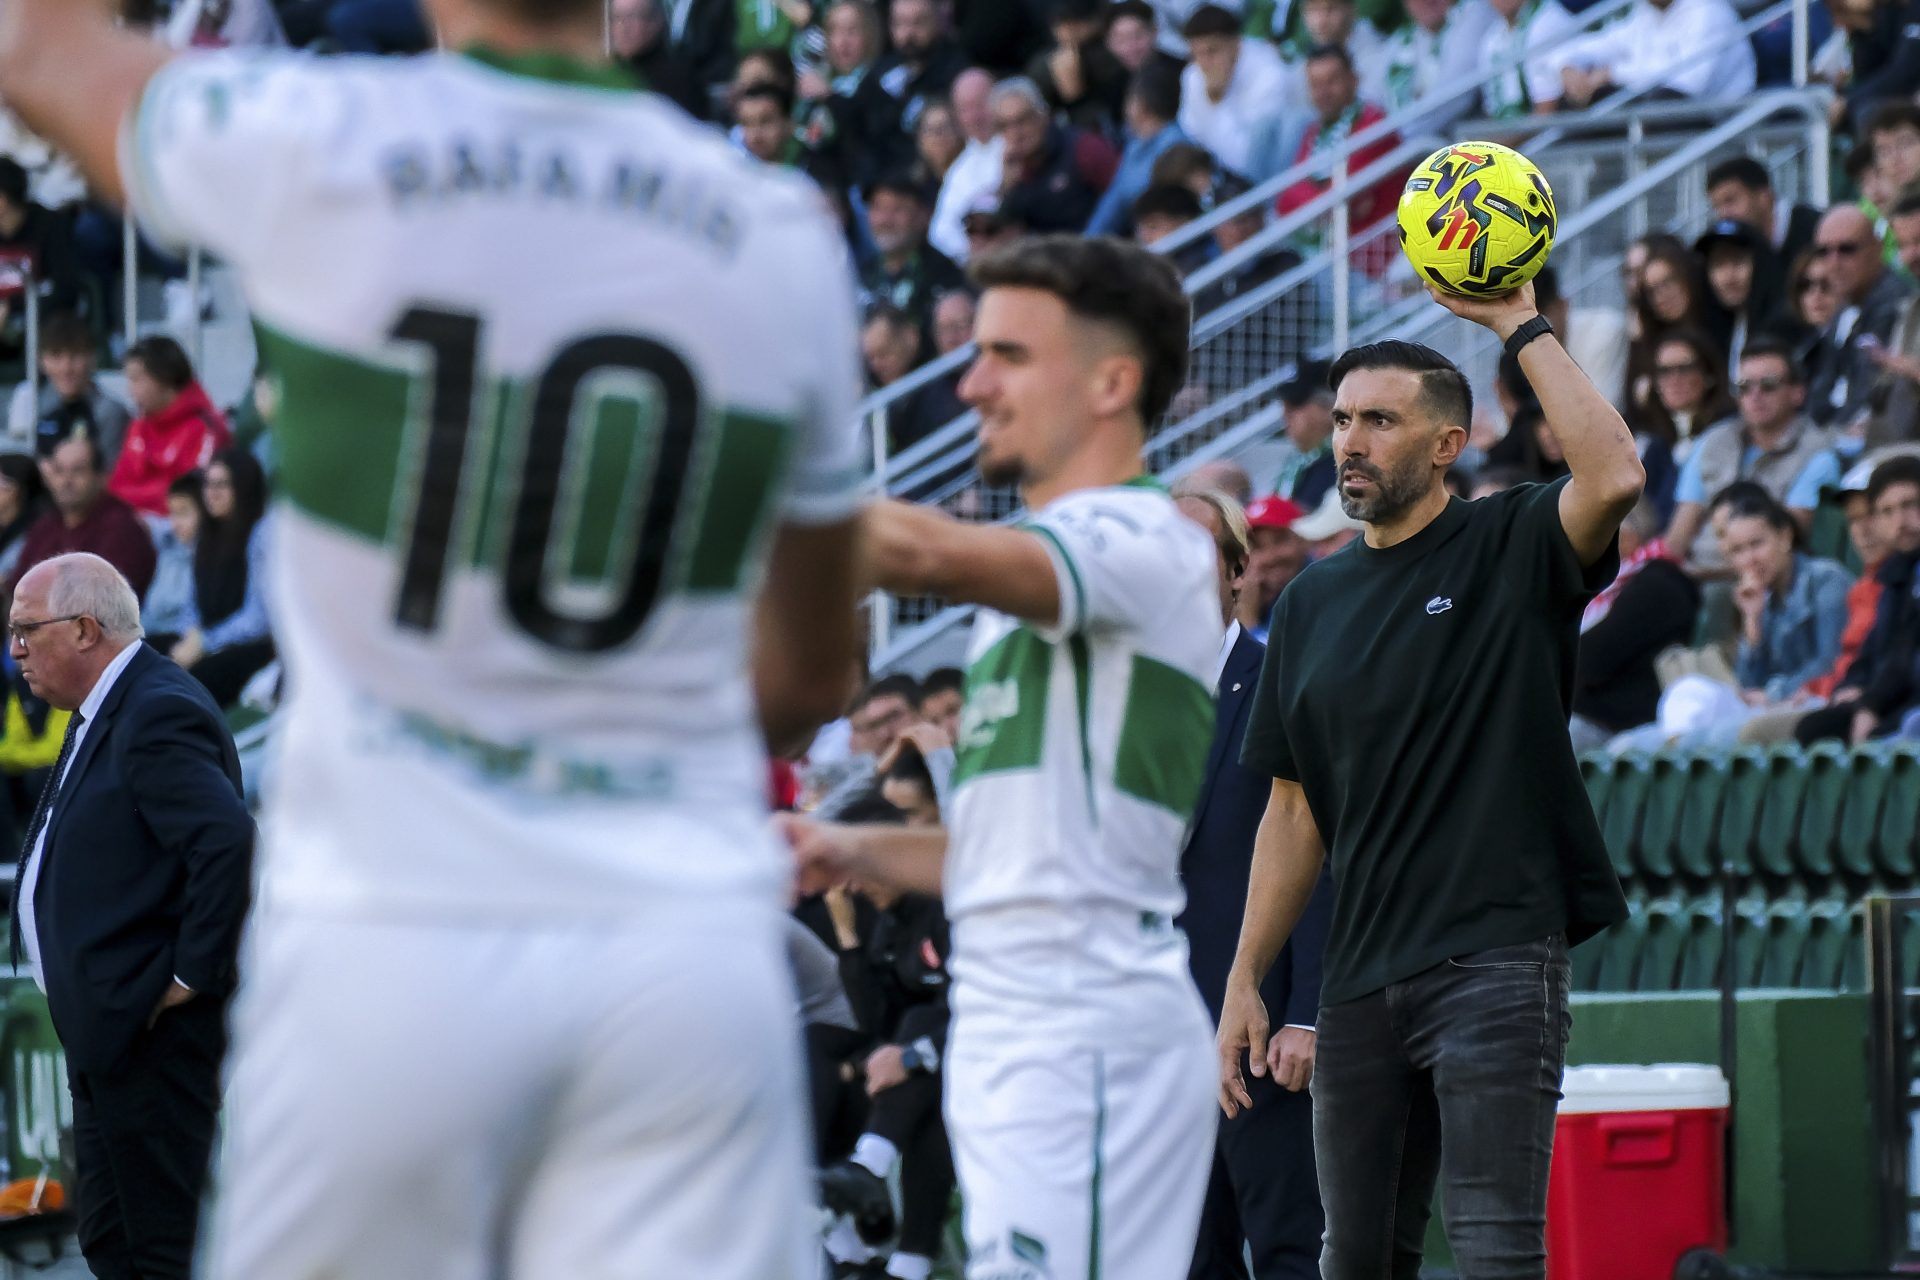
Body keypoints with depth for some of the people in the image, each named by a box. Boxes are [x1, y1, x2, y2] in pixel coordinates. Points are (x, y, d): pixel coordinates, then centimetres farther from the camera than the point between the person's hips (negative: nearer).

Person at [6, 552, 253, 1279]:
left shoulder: (158, 715, -18)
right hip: (108, 1031, 11)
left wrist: (191, 977, -23)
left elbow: (228, 842, -30)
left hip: (155, 1035, -11)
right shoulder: (105, 713, 16)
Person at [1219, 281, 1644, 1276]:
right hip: (1361, 976, 6)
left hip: (1495, 960, -6)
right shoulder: (1314, 601, 16)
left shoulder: (1510, 550, 0)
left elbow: (1613, 478, -23)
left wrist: (1519, 324, -17)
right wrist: (1246, 981, 13)